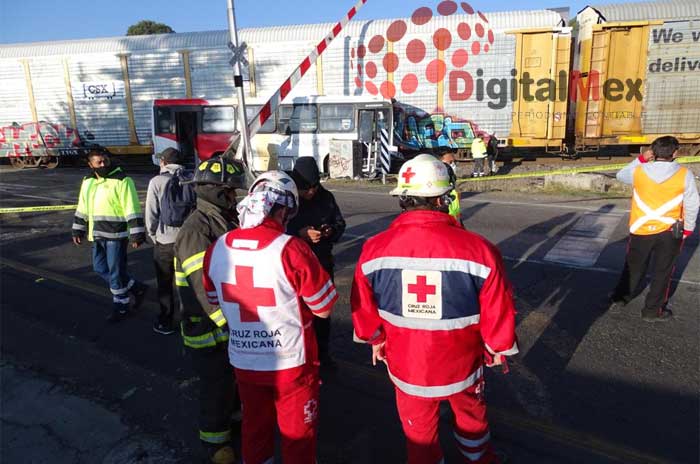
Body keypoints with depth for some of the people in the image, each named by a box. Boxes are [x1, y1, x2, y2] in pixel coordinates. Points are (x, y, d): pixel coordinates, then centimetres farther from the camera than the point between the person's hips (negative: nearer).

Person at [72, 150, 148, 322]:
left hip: (116, 235, -8)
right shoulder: (88, 182, 10)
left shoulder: (122, 181, -13)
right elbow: (82, 208, 19)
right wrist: (78, 230, 19)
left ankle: (121, 305, 19)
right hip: (97, 235, 8)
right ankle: (137, 288, 28)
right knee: (101, 268, 15)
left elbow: (133, 210, -17)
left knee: (116, 270, 1)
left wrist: (137, 235, -19)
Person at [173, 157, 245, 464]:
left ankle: (233, 413, 50)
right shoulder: (196, 230, -24)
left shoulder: (225, 220, 4)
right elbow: (205, 289, -30)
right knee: (216, 385, 11)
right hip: (210, 327, -8)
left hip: (235, 320, 8)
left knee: (235, 377, 26)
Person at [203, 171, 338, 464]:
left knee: (255, 426, 27)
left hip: (243, 360, 5)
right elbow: (324, 309, -15)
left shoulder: (216, 249, -9)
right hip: (291, 362, -4)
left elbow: (215, 306, 5)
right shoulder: (291, 249, -24)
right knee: (298, 433, 19)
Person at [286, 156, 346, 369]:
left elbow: (340, 223, 7)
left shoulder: (326, 197, -1)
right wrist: (300, 234, -29)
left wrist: (331, 231, -15)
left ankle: (323, 353, 37)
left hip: (324, 263, 4)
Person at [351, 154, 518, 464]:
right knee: (471, 415, 31)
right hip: (460, 363, 0)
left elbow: (363, 305, -4)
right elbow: (497, 311, -14)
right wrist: (498, 347, 7)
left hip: (406, 363, 0)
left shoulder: (374, 249, -18)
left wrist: (375, 339, 15)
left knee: (419, 428, 24)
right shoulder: (479, 249, -24)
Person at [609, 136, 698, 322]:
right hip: (670, 231, -1)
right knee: (662, 272, 11)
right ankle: (653, 311, 20)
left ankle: (620, 298, 30)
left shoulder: (639, 171, -9)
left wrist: (641, 159, 12)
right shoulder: (685, 174, -11)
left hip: (641, 230, 2)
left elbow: (621, 175, 15)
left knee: (634, 267, 19)